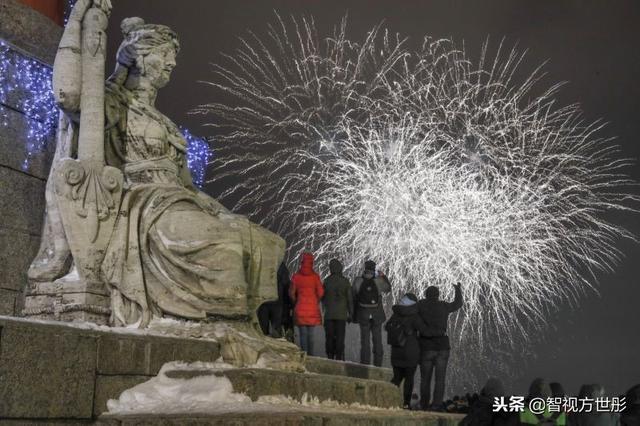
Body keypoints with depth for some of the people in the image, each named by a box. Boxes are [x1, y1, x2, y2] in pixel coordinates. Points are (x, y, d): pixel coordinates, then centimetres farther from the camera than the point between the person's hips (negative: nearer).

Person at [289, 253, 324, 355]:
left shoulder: (296, 276, -4)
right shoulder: (315, 276, -4)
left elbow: (291, 293, -3)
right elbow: (321, 292, -7)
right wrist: (316, 302, 10)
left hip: (300, 308, -1)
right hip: (313, 308, 1)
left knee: (303, 334, 4)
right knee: (310, 334, 11)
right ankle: (310, 355, 11)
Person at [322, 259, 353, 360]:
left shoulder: (327, 281, -5)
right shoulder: (345, 281, -5)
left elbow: (323, 297, 3)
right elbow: (350, 298, -2)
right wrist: (350, 313, 7)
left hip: (329, 314, 0)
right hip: (341, 314, 0)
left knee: (329, 337, 8)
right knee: (340, 337, 3)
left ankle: (330, 358, 9)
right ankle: (339, 358, 0)